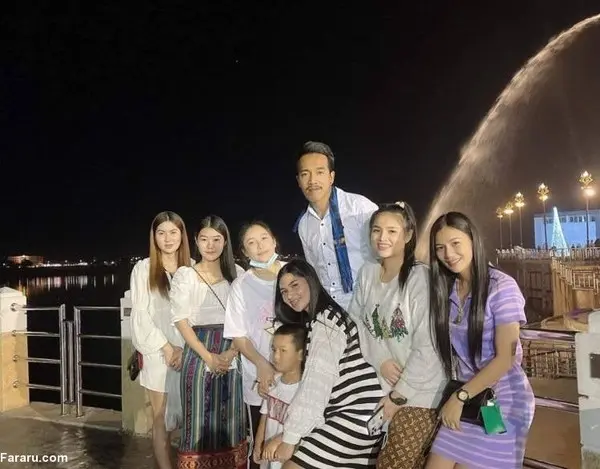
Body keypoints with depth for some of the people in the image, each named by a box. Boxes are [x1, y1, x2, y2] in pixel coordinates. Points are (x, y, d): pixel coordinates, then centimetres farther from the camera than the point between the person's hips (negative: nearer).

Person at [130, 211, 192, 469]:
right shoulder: (143, 268, -1)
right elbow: (140, 315, -4)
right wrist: (167, 348, -10)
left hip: (190, 353, 2)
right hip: (158, 354, -2)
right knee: (162, 421, 7)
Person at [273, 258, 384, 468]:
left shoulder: (324, 321, -11)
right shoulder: (318, 320, 18)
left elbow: (315, 386, -16)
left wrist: (289, 438, -11)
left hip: (355, 416, -9)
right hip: (350, 414, 9)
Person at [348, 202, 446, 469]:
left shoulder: (421, 278, -18)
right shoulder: (367, 273, 0)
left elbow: (426, 348, -18)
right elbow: (355, 322, 6)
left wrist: (398, 396, -12)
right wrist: (379, 360, -9)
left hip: (419, 393, -5)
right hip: (381, 387, 5)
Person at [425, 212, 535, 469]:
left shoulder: (502, 286, -14)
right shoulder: (444, 289, 2)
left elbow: (505, 359, -15)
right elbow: (448, 349, 6)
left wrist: (459, 397, -12)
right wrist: (458, 396, -6)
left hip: (502, 402, -5)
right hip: (464, 397, 5)